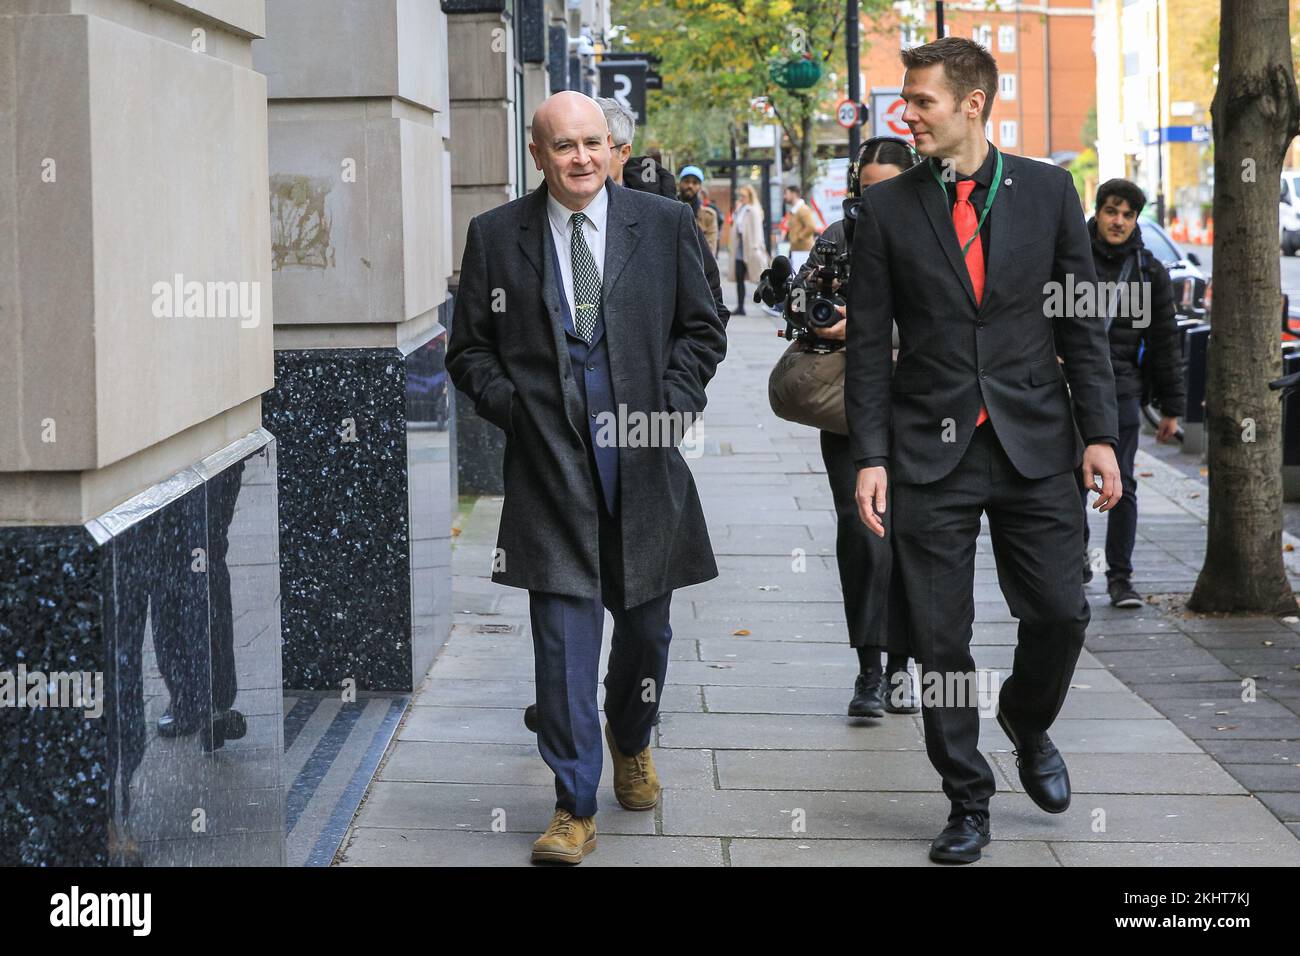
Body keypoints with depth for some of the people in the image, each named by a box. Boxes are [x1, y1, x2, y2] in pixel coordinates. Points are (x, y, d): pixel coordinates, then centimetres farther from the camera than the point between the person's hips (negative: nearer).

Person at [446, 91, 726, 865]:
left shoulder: (666, 224, 5)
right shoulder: (496, 236, 4)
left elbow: (702, 330, 10)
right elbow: (470, 347, 9)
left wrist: (669, 404, -3)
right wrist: (512, 407, -5)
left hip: (641, 453, 2)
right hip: (550, 459, -2)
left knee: (645, 620, 14)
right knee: (564, 629, -6)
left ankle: (631, 744, 43)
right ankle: (575, 810, 0)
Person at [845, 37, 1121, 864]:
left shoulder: (1047, 190, 4)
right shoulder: (887, 208, 2)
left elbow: (1082, 322, 6)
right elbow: (870, 344, 3)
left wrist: (1101, 433, -1)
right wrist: (870, 457, -4)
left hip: (1035, 446, 0)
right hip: (931, 452, 0)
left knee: (1061, 612, -2)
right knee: (940, 639, 1)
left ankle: (1028, 728, 30)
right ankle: (968, 802, 16)